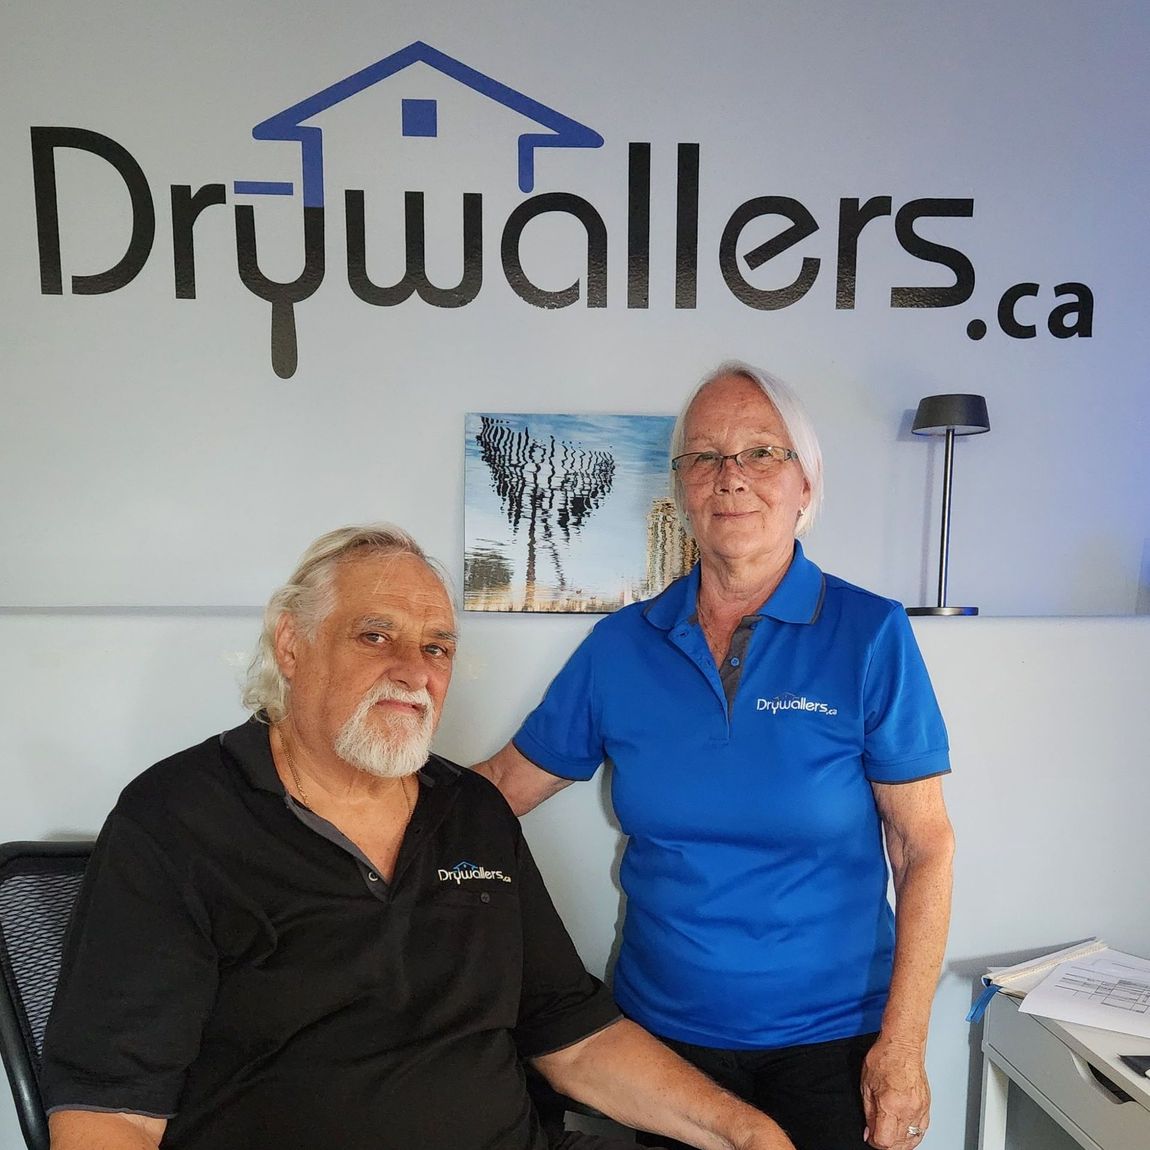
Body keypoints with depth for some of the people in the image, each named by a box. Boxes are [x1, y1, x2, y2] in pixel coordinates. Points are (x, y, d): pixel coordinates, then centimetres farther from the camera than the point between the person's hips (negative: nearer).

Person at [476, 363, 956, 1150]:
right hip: (659, 1029, 3)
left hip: (830, 1041, -2)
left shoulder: (870, 635, -12)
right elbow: (501, 787, -1)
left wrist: (904, 1046, -12)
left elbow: (925, 849, -9)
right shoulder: (622, 644, -5)